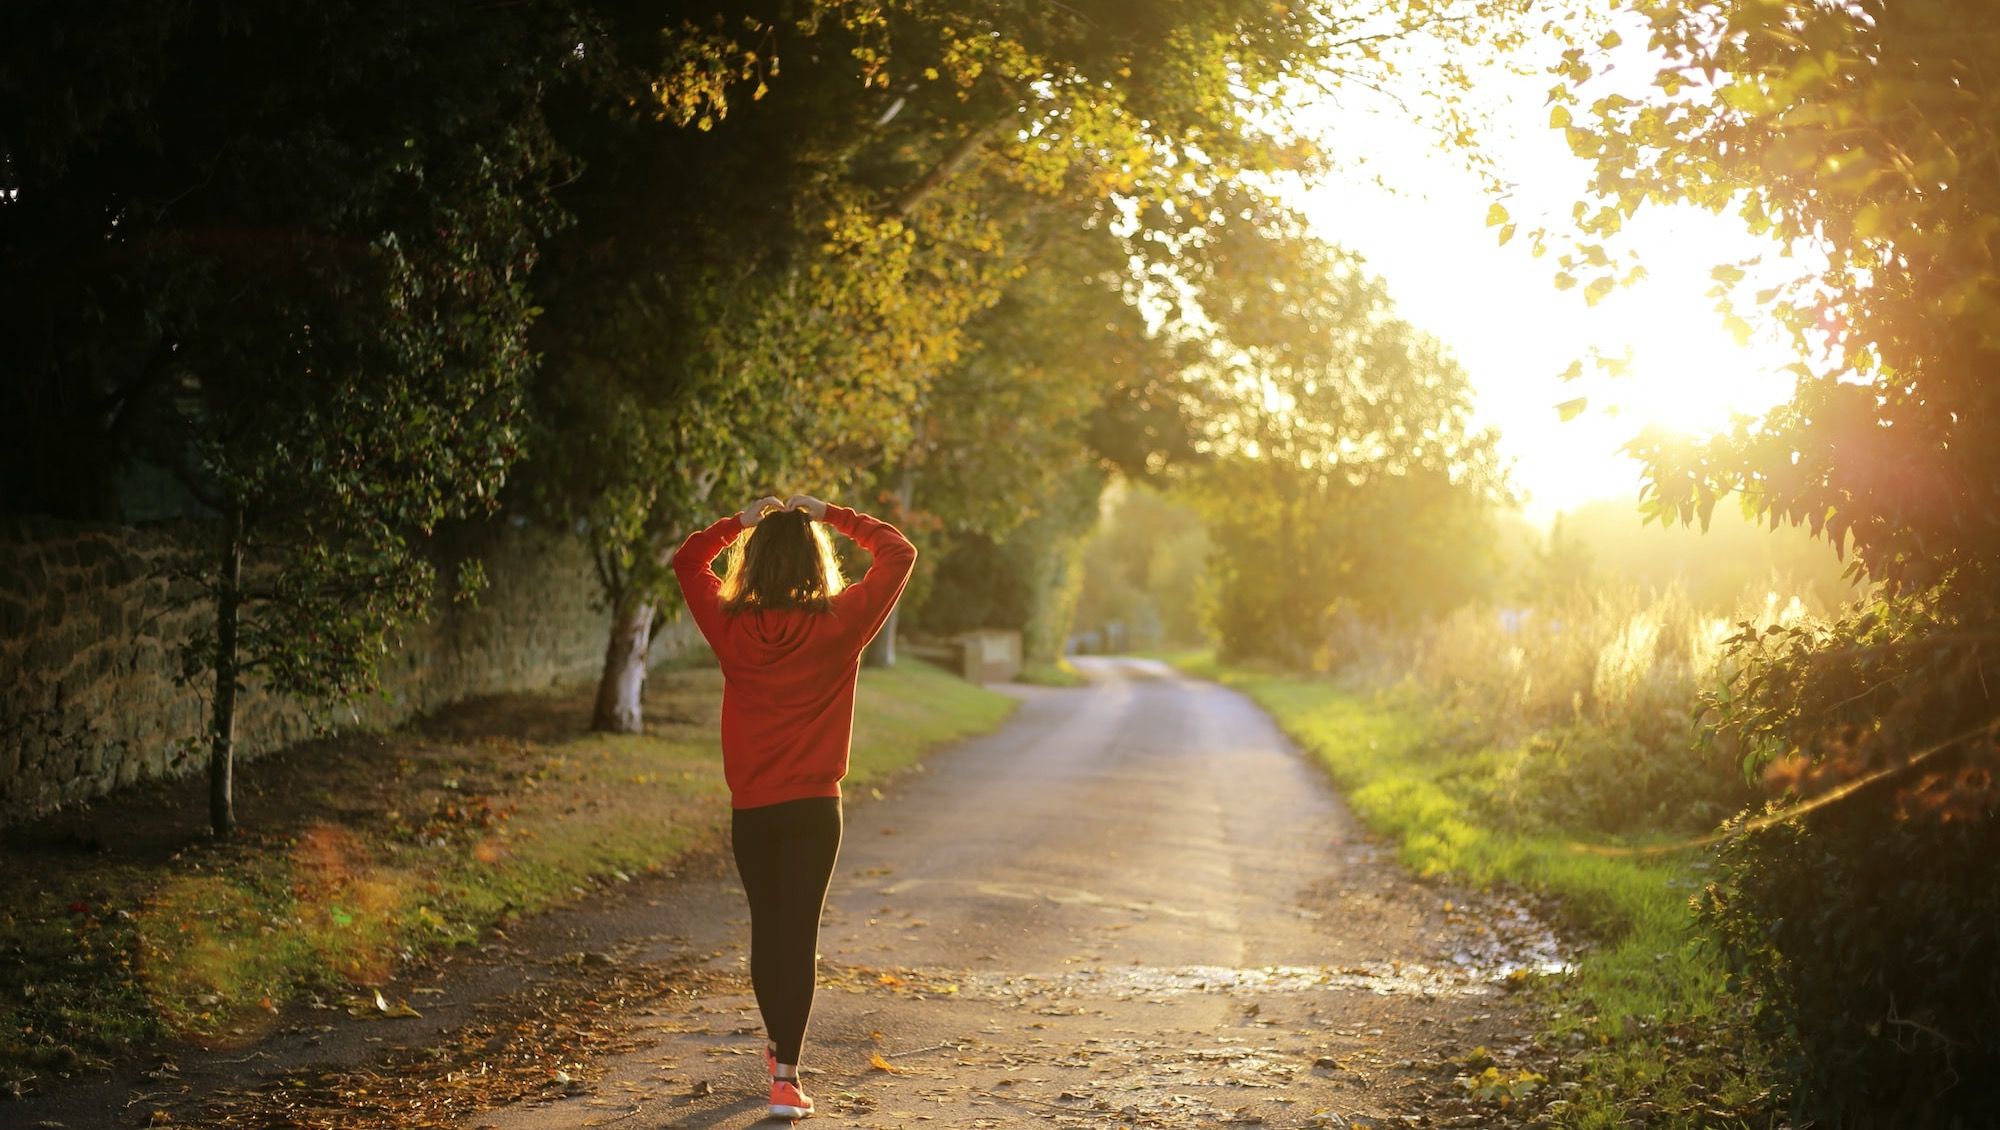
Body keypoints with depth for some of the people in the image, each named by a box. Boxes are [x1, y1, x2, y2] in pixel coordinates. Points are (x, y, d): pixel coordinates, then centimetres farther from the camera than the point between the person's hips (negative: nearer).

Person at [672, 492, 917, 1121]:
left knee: (766, 928, 18)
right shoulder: (839, 625, -10)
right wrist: (831, 516, 4)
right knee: (799, 934, -2)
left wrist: (740, 521, 11)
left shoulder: (730, 626, -4)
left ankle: (778, 1046, 37)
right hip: (814, 809, -3)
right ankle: (785, 1077, -10)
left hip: (750, 810, 3)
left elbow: (687, 561, 14)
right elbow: (898, 553, 2)